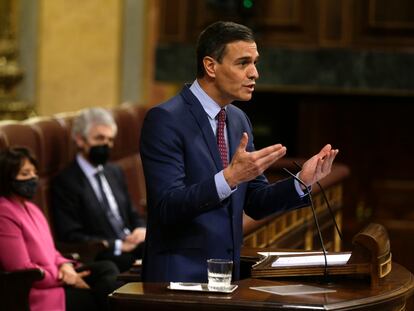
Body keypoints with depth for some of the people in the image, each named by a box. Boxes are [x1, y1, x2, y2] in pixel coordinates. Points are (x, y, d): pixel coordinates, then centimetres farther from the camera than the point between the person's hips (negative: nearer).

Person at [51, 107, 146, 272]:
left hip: (132, 248, 8)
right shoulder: (65, 182, -4)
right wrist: (119, 246, -19)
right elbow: (72, 237, -11)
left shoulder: (115, 172, 21)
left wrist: (141, 230, 0)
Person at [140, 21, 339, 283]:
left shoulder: (239, 120, 10)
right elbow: (168, 207, -21)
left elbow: (256, 204, 12)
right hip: (180, 277, -6)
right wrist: (229, 177, -32)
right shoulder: (165, 119, -13)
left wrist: (302, 182, -4)